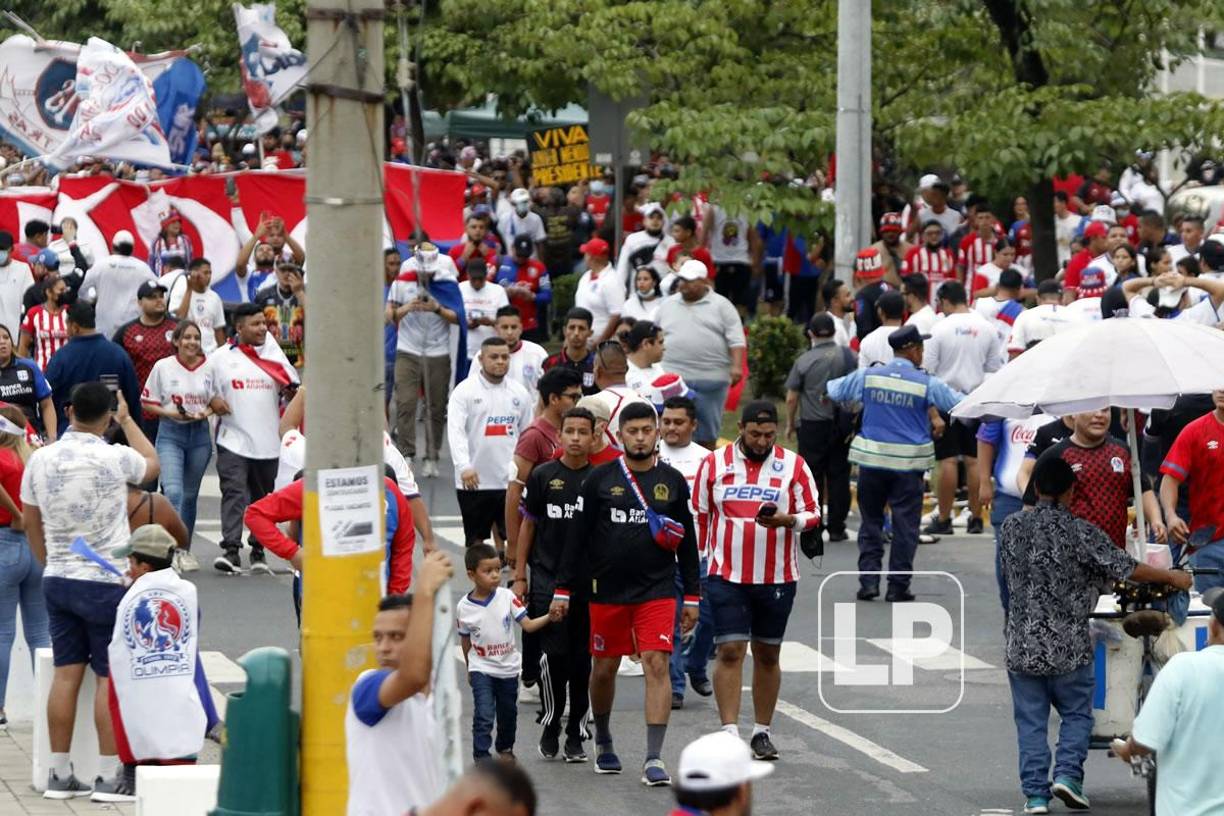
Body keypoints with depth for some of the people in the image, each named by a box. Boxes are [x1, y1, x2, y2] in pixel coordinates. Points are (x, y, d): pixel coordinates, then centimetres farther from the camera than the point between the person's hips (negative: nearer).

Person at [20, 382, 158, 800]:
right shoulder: (115, 459, -13)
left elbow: (29, 521, 11)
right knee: (110, 677, 0)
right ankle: (108, 775, -1)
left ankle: (60, 774, 9)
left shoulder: (40, 460, 0)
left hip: (58, 579, 5)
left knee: (66, 673, 8)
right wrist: (127, 419, 21)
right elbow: (152, 464, 10)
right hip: (105, 581, -5)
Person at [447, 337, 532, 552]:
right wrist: (464, 466, -30)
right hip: (473, 482, -2)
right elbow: (455, 431, -16)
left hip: (511, 480, 3)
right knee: (475, 540, 8)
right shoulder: (465, 391, -5)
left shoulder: (519, 393, 7)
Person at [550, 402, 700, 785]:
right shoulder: (600, 479, 1)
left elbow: (688, 542, 10)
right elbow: (577, 536, 4)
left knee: (657, 664, -13)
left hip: (657, 591, 0)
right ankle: (603, 742, 34)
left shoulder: (673, 481, 5)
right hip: (607, 591, 0)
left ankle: (654, 759, -14)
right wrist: (563, 589, 1)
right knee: (604, 669, 9)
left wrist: (692, 596, 7)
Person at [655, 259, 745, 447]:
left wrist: (736, 366, -15)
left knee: (707, 432, 5)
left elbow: (736, 340, -3)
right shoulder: (668, 305, 13)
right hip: (673, 376, 2)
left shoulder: (721, 306, 3)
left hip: (711, 378, -2)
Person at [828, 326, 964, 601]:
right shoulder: (927, 384, -7)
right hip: (908, 464, -2)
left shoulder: (867, 377, 0)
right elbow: (959, 403, 1)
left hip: (872, 460, 2)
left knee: (871, 521, 12)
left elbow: (833, 391, 12)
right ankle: (898, 585, 5)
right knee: (905, 526, 5)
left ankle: (868, 580, 5)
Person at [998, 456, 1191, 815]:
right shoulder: (1081, 533, -11)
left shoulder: (1011, 528, 0)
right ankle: (1067, 774, -2)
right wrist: (1171, 577, 8)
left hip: (1022, 646, 2)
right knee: (1077, 714, 14)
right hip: (1069, 647, -2)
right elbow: (1126, 569, -7)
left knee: (1031, 722, 8)